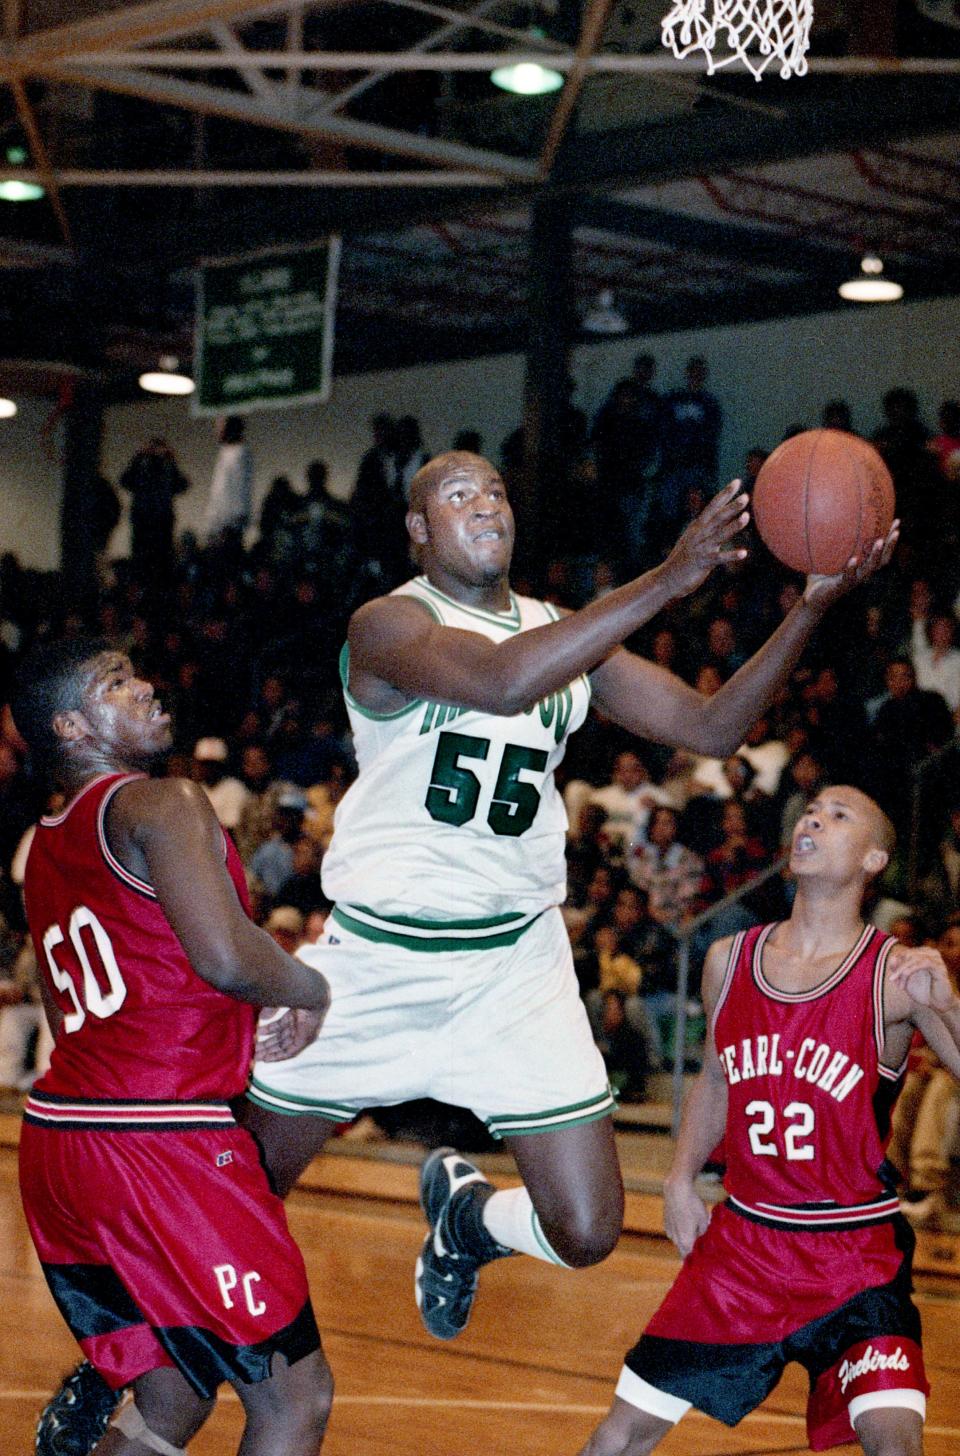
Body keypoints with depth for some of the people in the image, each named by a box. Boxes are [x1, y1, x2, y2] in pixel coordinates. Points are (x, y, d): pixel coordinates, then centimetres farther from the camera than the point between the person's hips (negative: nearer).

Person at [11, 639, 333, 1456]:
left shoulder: (44, 853, 19)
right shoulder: (161, 806, -7)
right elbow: (226, 955, -22)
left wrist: (235, 1039, 26)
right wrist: (313, 992, -3)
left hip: (59, 1135, 9)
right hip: (163, 1143, -9)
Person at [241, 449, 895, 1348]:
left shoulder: (568, 634, 7)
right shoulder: (388, 625, -13)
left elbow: (711, 728, 2)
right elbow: (502, 680, -33)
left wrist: (810, 609, -12)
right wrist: (669, 580, -37)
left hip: (515, 962, 4)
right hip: (380, 956, -4)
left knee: (586, 1233, -2)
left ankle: (464, 1213, 32)